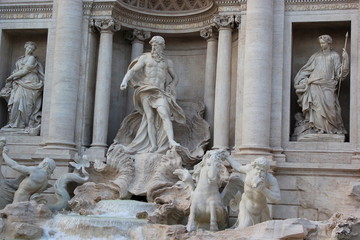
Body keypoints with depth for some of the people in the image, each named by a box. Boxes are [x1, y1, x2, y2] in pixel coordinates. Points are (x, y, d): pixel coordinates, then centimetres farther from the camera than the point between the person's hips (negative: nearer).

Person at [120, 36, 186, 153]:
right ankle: (153, 145, -10)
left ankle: (171, 141, -34)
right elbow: (132, 70, 0)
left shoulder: (167, 62, 19)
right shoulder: (145, 57, 11)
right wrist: (125, 81, -19)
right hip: (146, 91, 0)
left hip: (159, 92, 0)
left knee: (164, 114, -21)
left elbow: (175, 78, 25)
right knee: (150, 118, -8)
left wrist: (170, 88, 6)